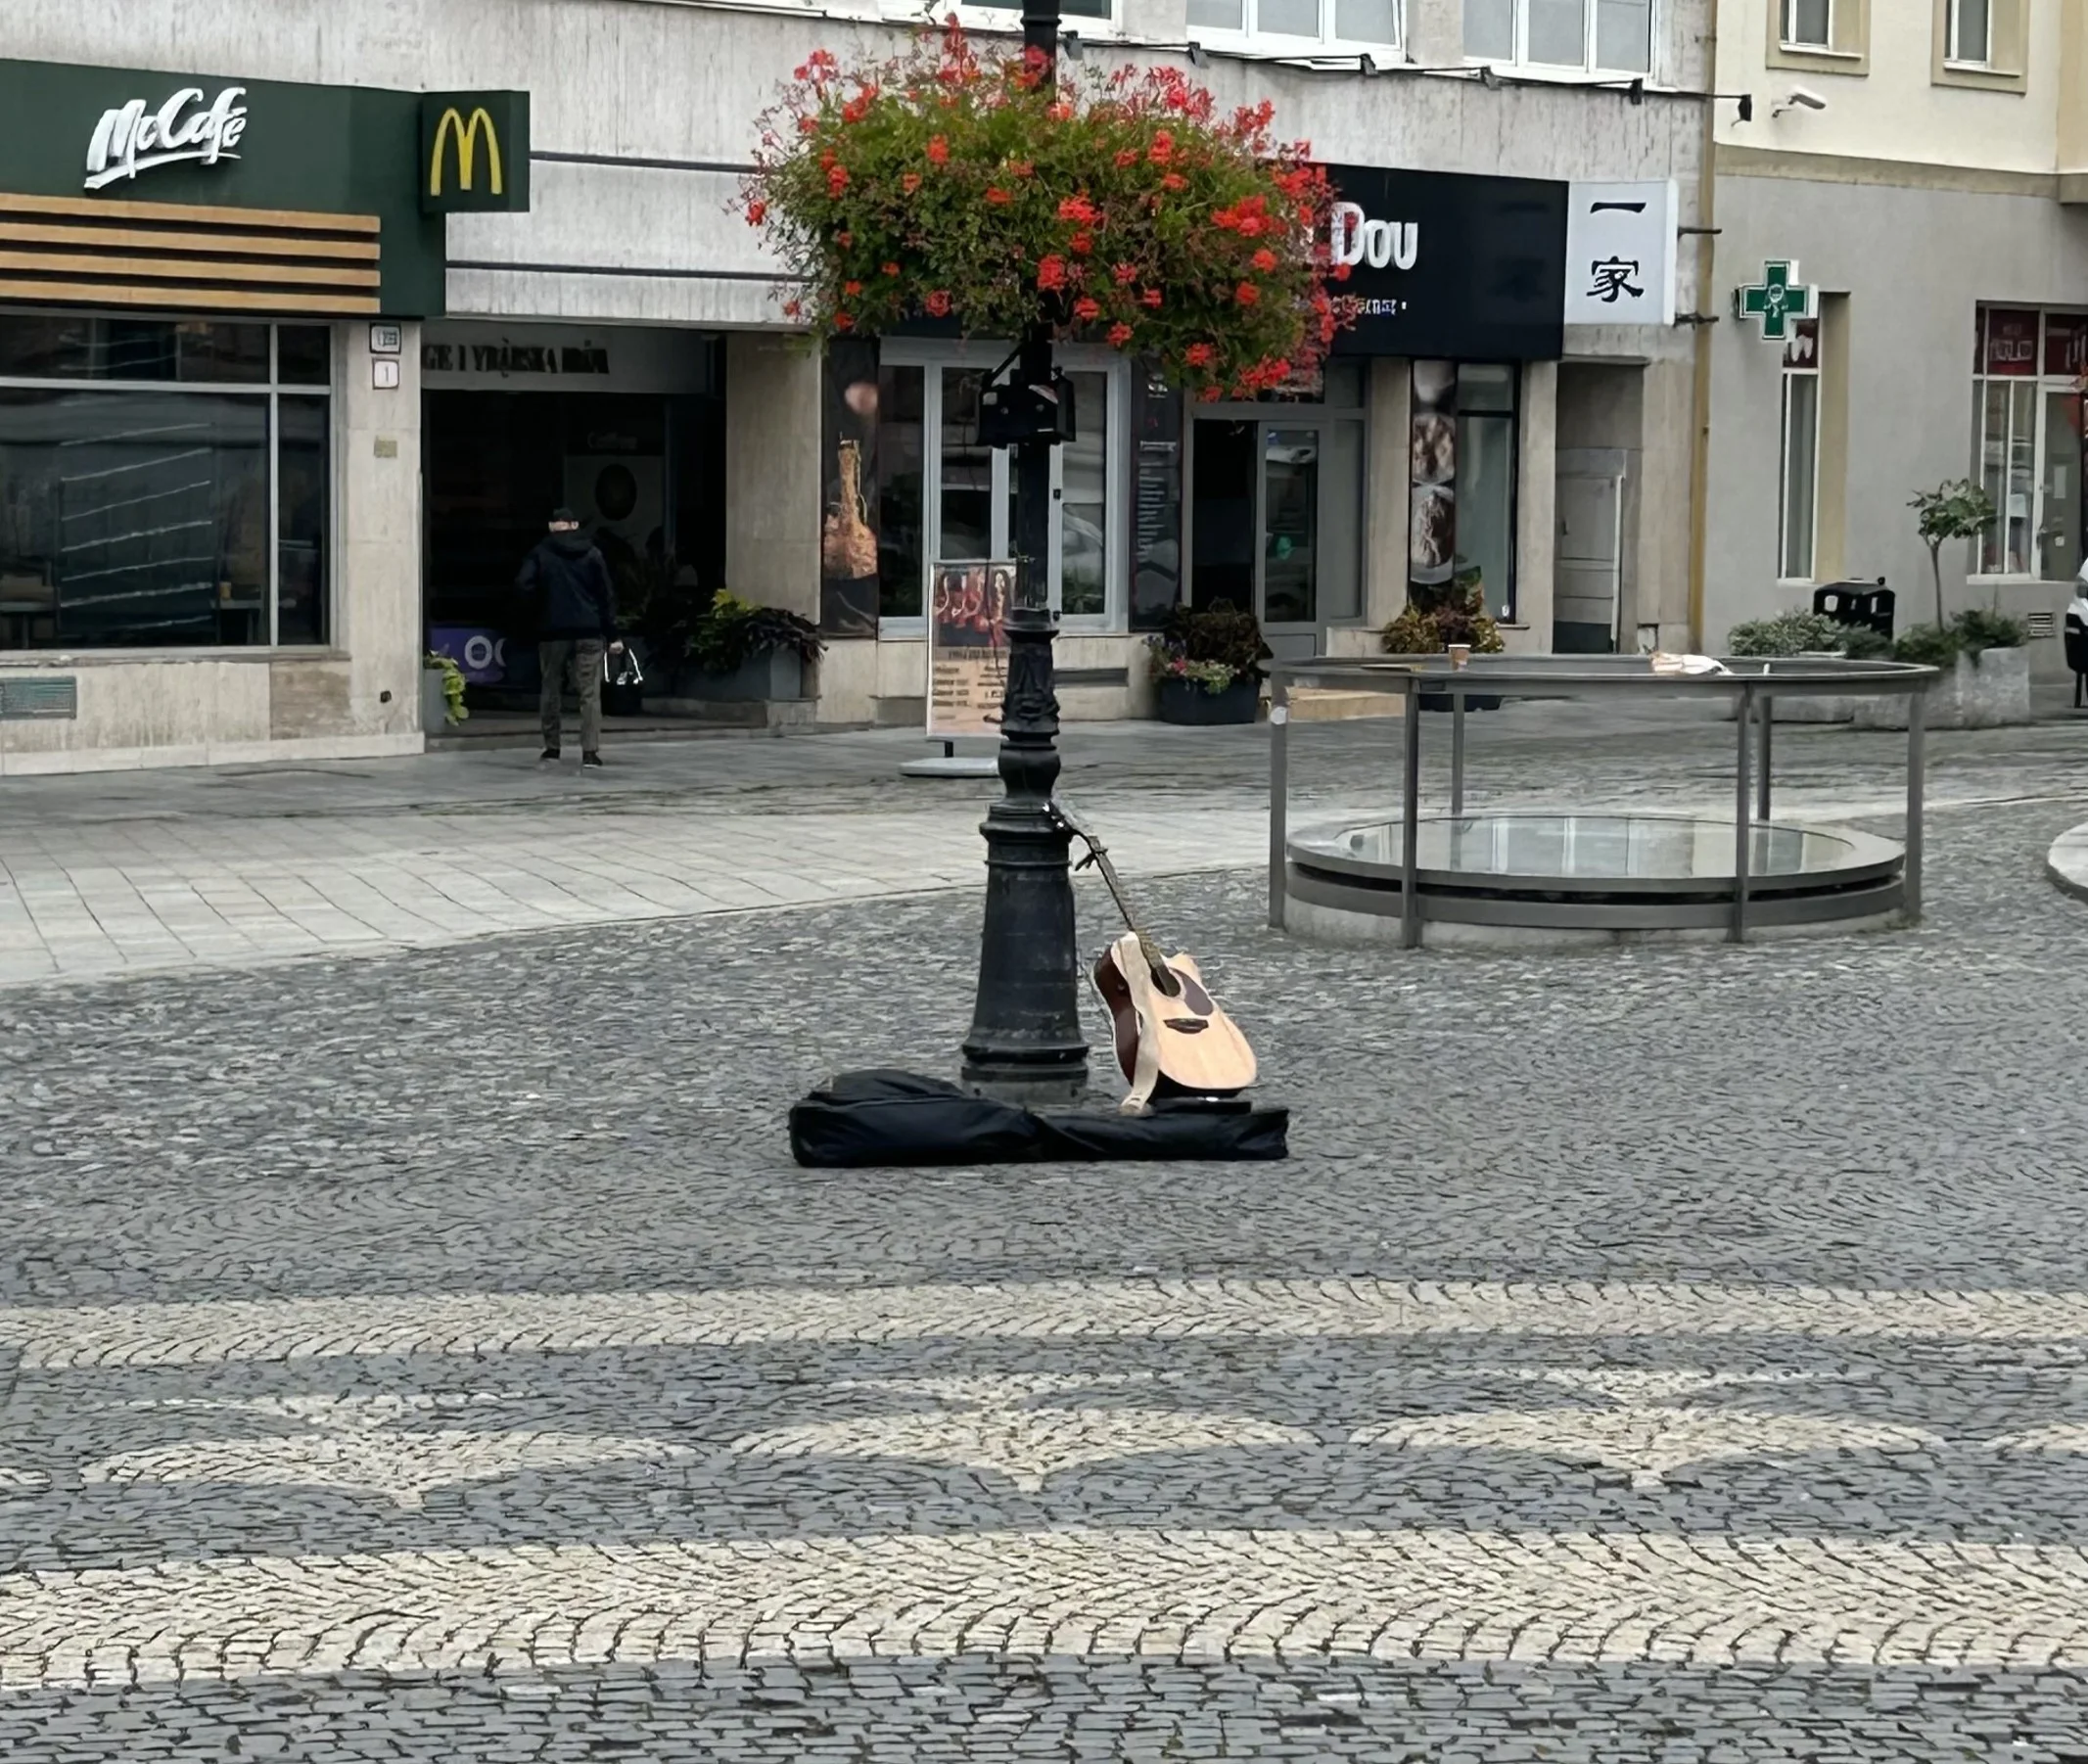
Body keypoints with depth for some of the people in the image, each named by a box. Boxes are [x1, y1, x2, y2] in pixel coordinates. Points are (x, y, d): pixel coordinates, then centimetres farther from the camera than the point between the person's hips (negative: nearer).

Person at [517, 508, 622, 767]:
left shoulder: (541, 553, 1)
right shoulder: (591, 553, 4)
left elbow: (523, 583, -13)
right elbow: (607, 595, 3)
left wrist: (541, 601, 7)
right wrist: (612, 634, 4)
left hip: (553, 630, 0)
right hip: (589, 631, 0)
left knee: (551, 689, 13)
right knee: (590, 692, -1)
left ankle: (551, 747, 17)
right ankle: (590, 751, -9)